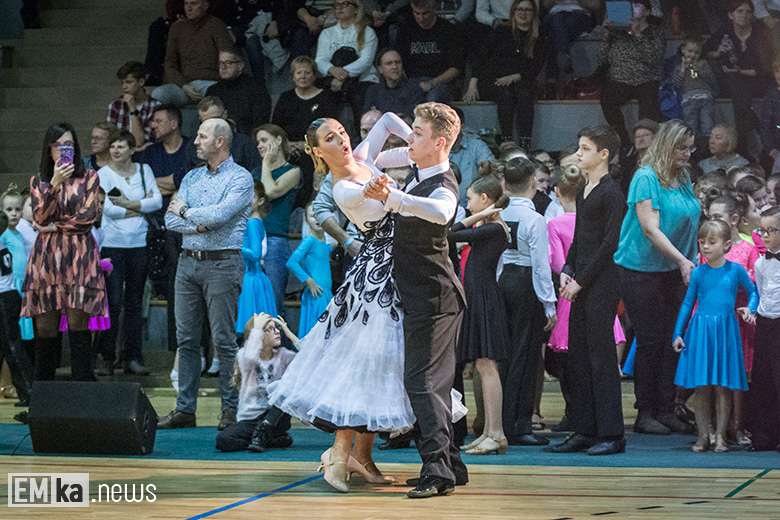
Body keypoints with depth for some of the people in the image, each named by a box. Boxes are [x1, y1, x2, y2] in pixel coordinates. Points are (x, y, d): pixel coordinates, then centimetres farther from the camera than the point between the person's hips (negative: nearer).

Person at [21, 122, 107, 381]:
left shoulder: (89, 178, 8)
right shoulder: (39, 181, 13)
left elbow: (88, 217, -1)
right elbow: (40, 217, -2)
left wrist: (54, 226, 0)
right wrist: (54, 183, -11)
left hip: (79, 256, -2)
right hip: (46, 258, 2)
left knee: (78, 327, -8)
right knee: (45, 329, -1)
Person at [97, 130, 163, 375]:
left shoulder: (144, 170, 9)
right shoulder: (103, 174, 0)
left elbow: (157, 201, -1)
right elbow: (108, 208, -11)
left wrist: (128, 204, -10)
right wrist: (142, 207, -5)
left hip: (139, 243, 3)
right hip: (112, 243, -3)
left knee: (135, 302, 5)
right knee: (113, 302, -8)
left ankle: (132, 358, 9)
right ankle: (106, 357, 0)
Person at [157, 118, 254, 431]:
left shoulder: (240, 178, -4)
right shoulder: (192, 177, 16)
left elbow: (219, 214, -18)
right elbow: (170, 220, 9)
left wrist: (186, 211, -3)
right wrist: (198, 225, -10)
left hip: (222, 264, -6)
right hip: (188, 261, 6)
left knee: (224, 340, -5)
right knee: (186, 338, 6)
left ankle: (231, 410, 1)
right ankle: (185, 409, 11)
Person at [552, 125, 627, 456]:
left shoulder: (611, 192, -11)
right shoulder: (584, 191, 15)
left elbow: (610, 242, -15)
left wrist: (581, 279, -13)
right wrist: (567, 271, 6)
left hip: (602, 281, -9)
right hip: (582, 282, 9)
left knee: (601, 354, -7)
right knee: (578, 355, 8)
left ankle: (612, 435, -3)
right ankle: (584, 431, 14)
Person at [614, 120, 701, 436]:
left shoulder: (683, 179, 9)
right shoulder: (646, 178, -14)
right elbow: (650, 229, -20)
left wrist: (692, 261, 10)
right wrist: (682, 260, -26)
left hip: (673, 271, 7)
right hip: (641, 270, -7)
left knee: (673, 339, 5)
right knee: (651, 341, -4)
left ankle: (666, 411, 11)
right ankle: (645, 414, 5)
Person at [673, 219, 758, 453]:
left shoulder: (736, 271, 1)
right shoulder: (698, 273, 5)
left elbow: (753, 291, 15)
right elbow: (688, 304, 11)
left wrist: (750, 309, -4)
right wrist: (678, 333, 8)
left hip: (725, 331, -1)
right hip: (700, 331, 1)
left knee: (722, 387, 0)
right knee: (701, 388, 1)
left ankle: (720, 436, 8)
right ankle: (703, 436, 10)